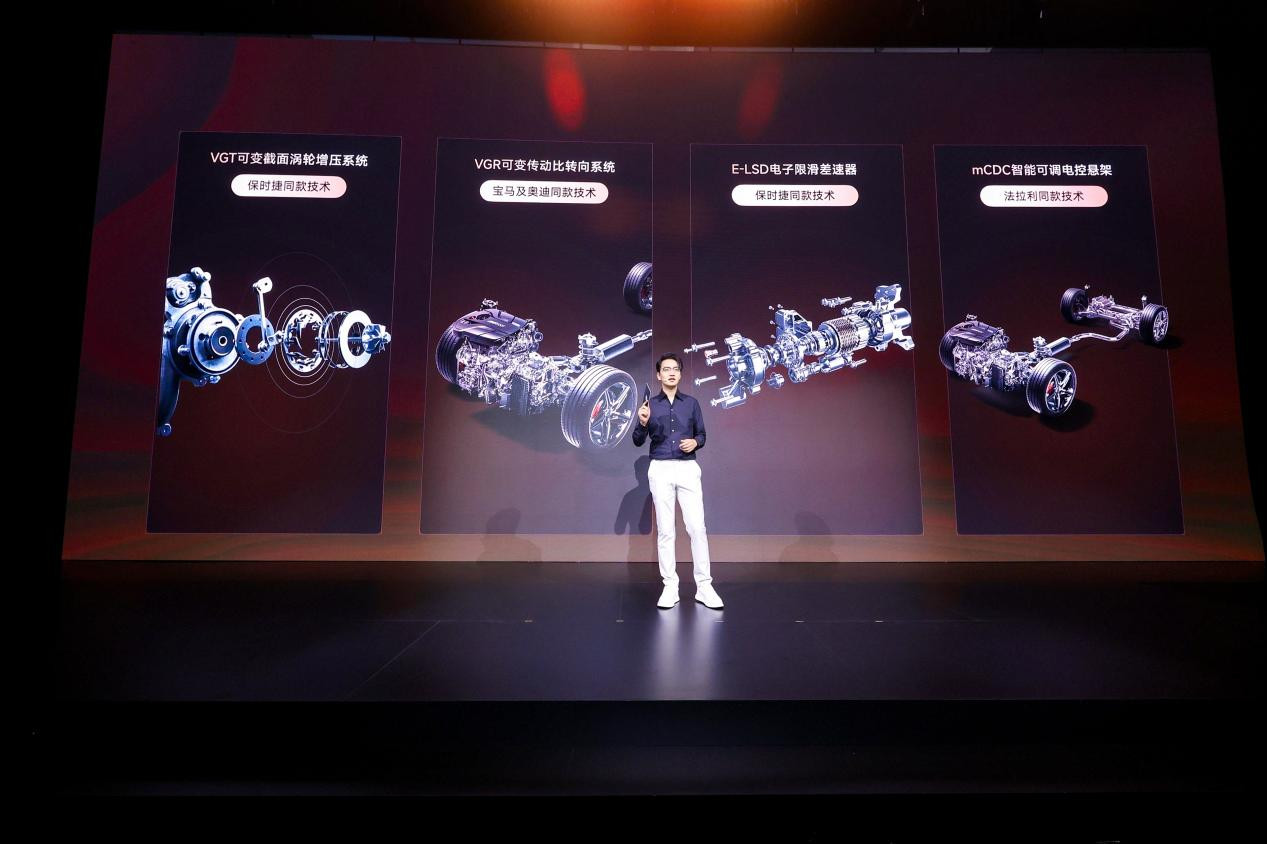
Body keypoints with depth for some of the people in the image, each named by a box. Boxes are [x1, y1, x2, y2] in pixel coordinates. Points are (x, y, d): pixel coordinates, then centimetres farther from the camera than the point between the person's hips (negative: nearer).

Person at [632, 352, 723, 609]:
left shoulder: (691, 403, 9)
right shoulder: (650, 404, 5)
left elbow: (702, 434, 13)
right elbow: (638, 442, 4)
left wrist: (695, 442, -9)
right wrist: (643, 423, -15)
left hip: (688, 469, 1)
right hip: (660, 470, 0)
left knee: (697, 527, -4)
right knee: (665, 530, 1)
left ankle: (704, 586, 3)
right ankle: (670, 586, 9)